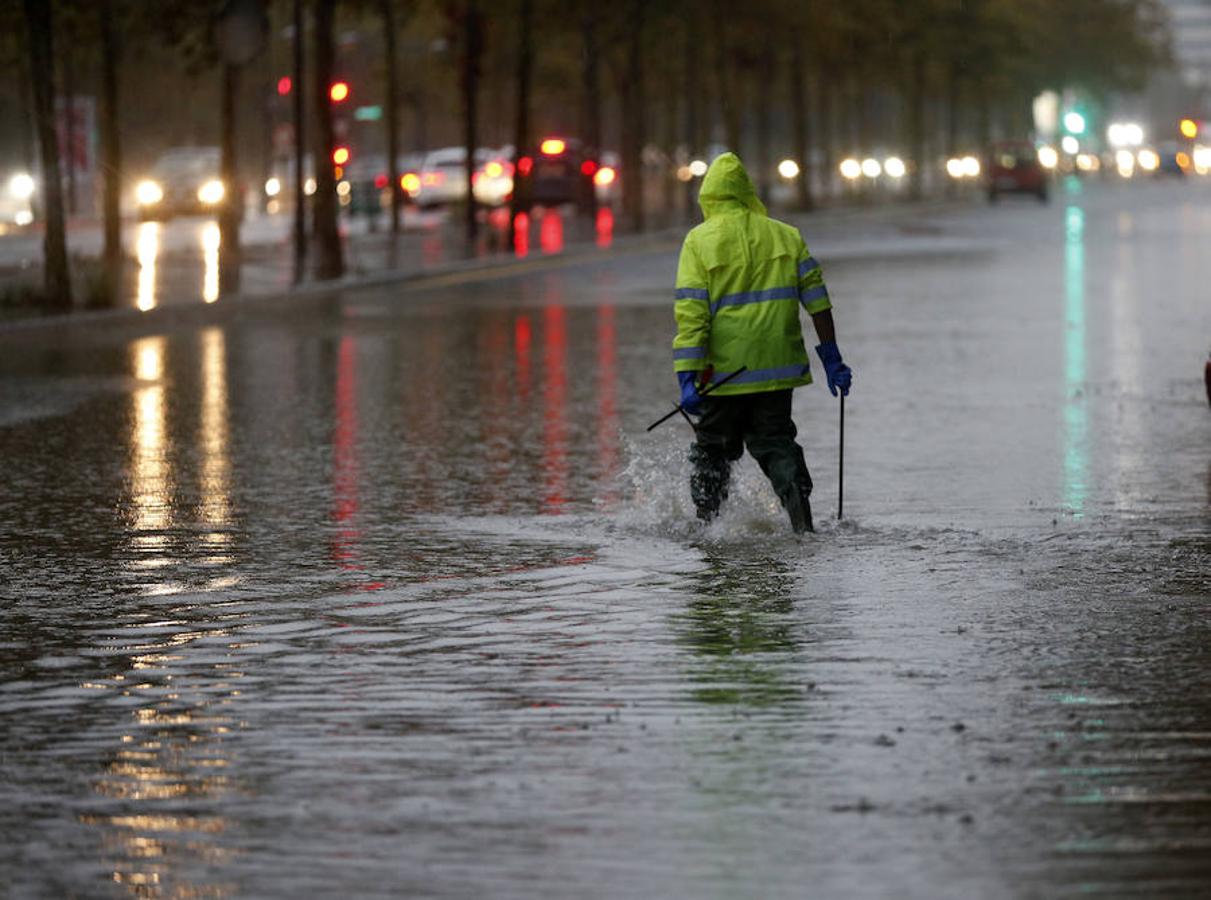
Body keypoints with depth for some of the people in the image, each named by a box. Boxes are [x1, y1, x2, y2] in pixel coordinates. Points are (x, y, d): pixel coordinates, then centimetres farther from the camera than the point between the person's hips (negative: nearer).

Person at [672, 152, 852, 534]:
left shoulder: (700, 241, -4)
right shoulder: (786, 235, 6)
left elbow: (691, 314, -11)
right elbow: (818, 301, 3)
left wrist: (687, 380, -13)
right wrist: (832, 359, 8)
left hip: (725, 370, -2)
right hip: (779, 367, 2)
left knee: (713, 446, 14)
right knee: (774, 438, 12)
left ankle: (706, 523, 16)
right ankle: (793, 483, -15)